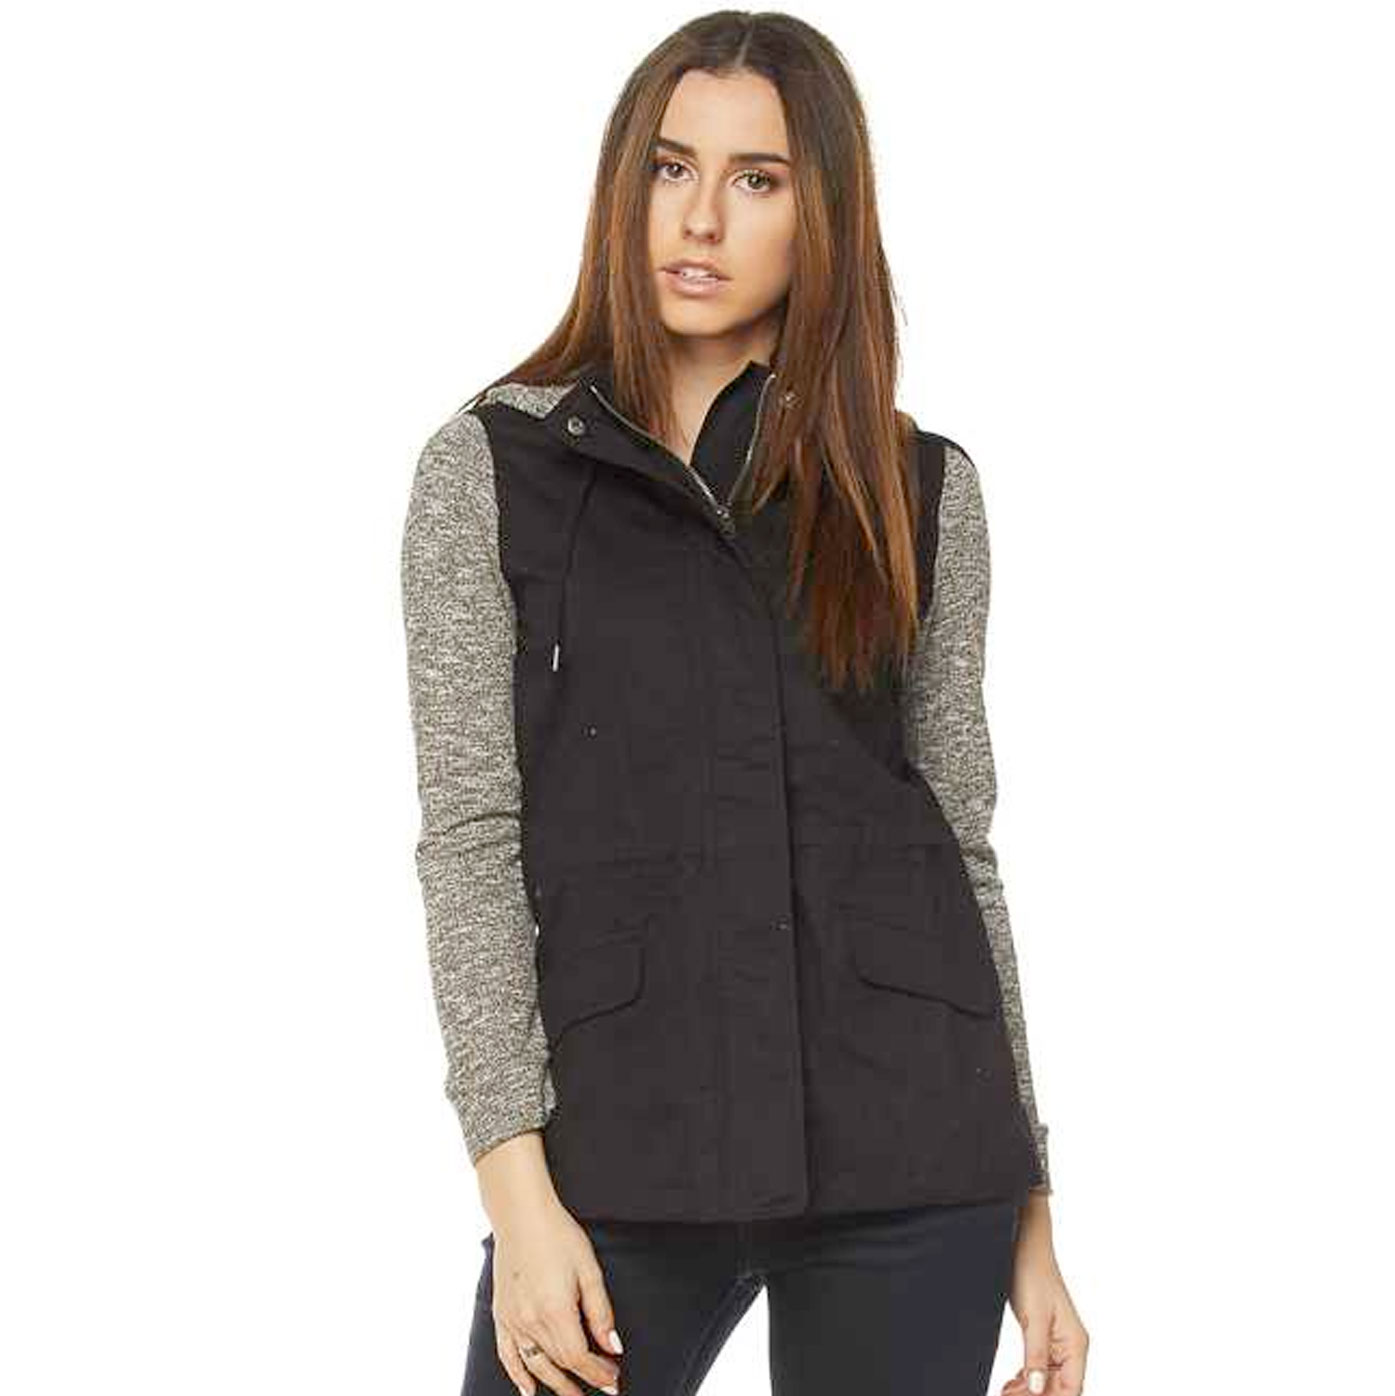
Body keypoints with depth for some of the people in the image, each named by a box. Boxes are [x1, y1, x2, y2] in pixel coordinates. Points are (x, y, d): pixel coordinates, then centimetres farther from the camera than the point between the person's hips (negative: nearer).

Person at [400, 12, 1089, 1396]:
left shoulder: (921, 490, 9)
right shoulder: (492, 467, 5)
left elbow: (961, 843, 11)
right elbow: (469, 835, -2)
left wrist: (1026, 1207, 9)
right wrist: (517, 1185, -11)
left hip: (907, 1141, 1)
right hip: (624, 1137, -1)